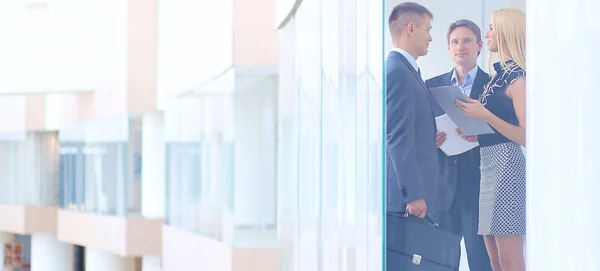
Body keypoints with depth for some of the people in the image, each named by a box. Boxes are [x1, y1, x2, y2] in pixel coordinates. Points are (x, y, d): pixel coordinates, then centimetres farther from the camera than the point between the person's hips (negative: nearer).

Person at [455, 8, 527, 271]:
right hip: (490, 169, 10)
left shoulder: (517, 78, -10)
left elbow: (527, 136, -16)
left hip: (507, 167, -10)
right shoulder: (500, 76, 17)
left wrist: (485, 116, -19)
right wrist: (473, 134, 8)